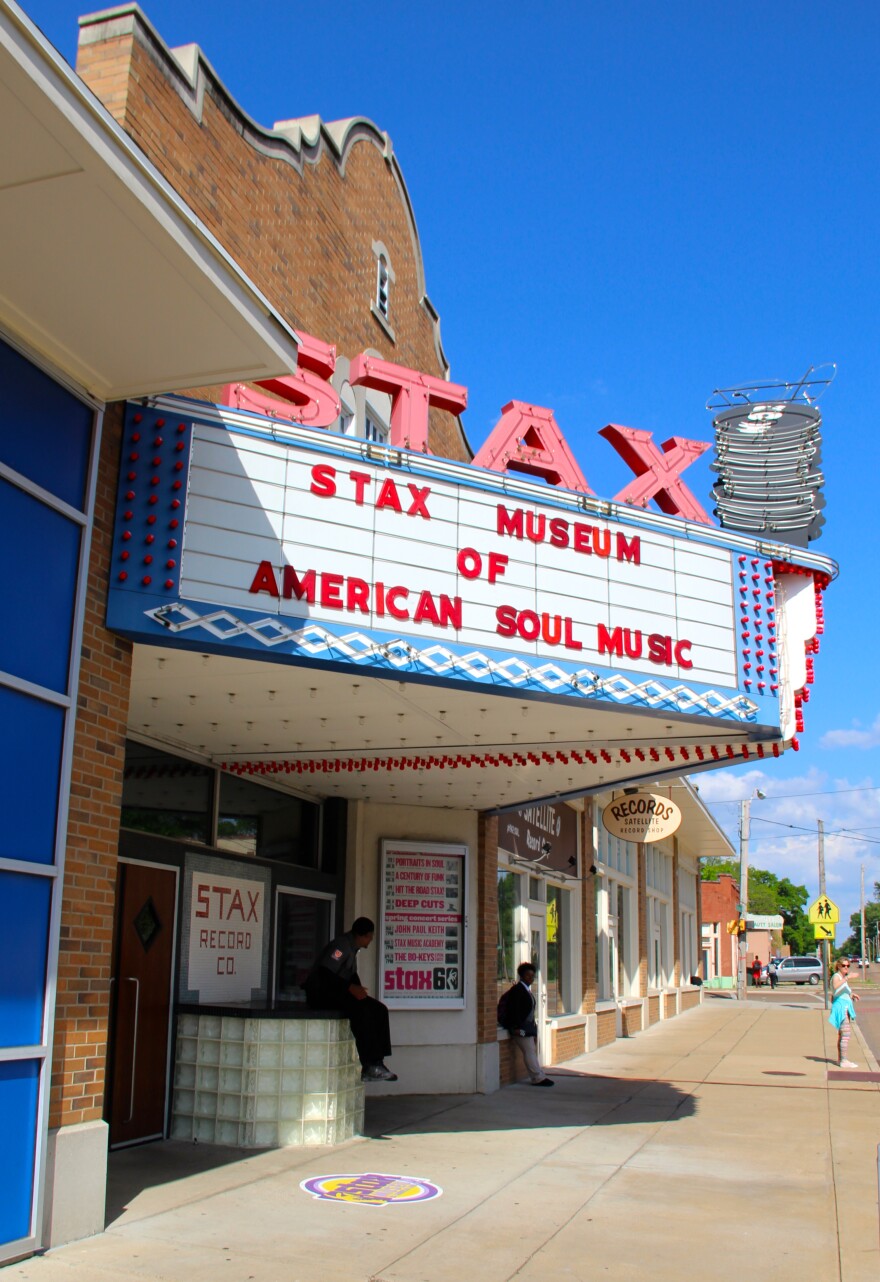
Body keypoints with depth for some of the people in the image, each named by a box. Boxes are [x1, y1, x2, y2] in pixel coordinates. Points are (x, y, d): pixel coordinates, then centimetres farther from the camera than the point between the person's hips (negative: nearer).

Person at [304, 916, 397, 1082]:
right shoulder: (342, 945, -18)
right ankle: (369, 1066, -28)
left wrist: (359, 989, -2)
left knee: (379, 1009, -2)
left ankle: (377, 1062, -7)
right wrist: (350, 988, -27)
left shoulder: (352, 947, 12)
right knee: (361, 1010, -32)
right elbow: (325, 974, -27)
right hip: (320, 994, -10)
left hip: (336, 992, 10)